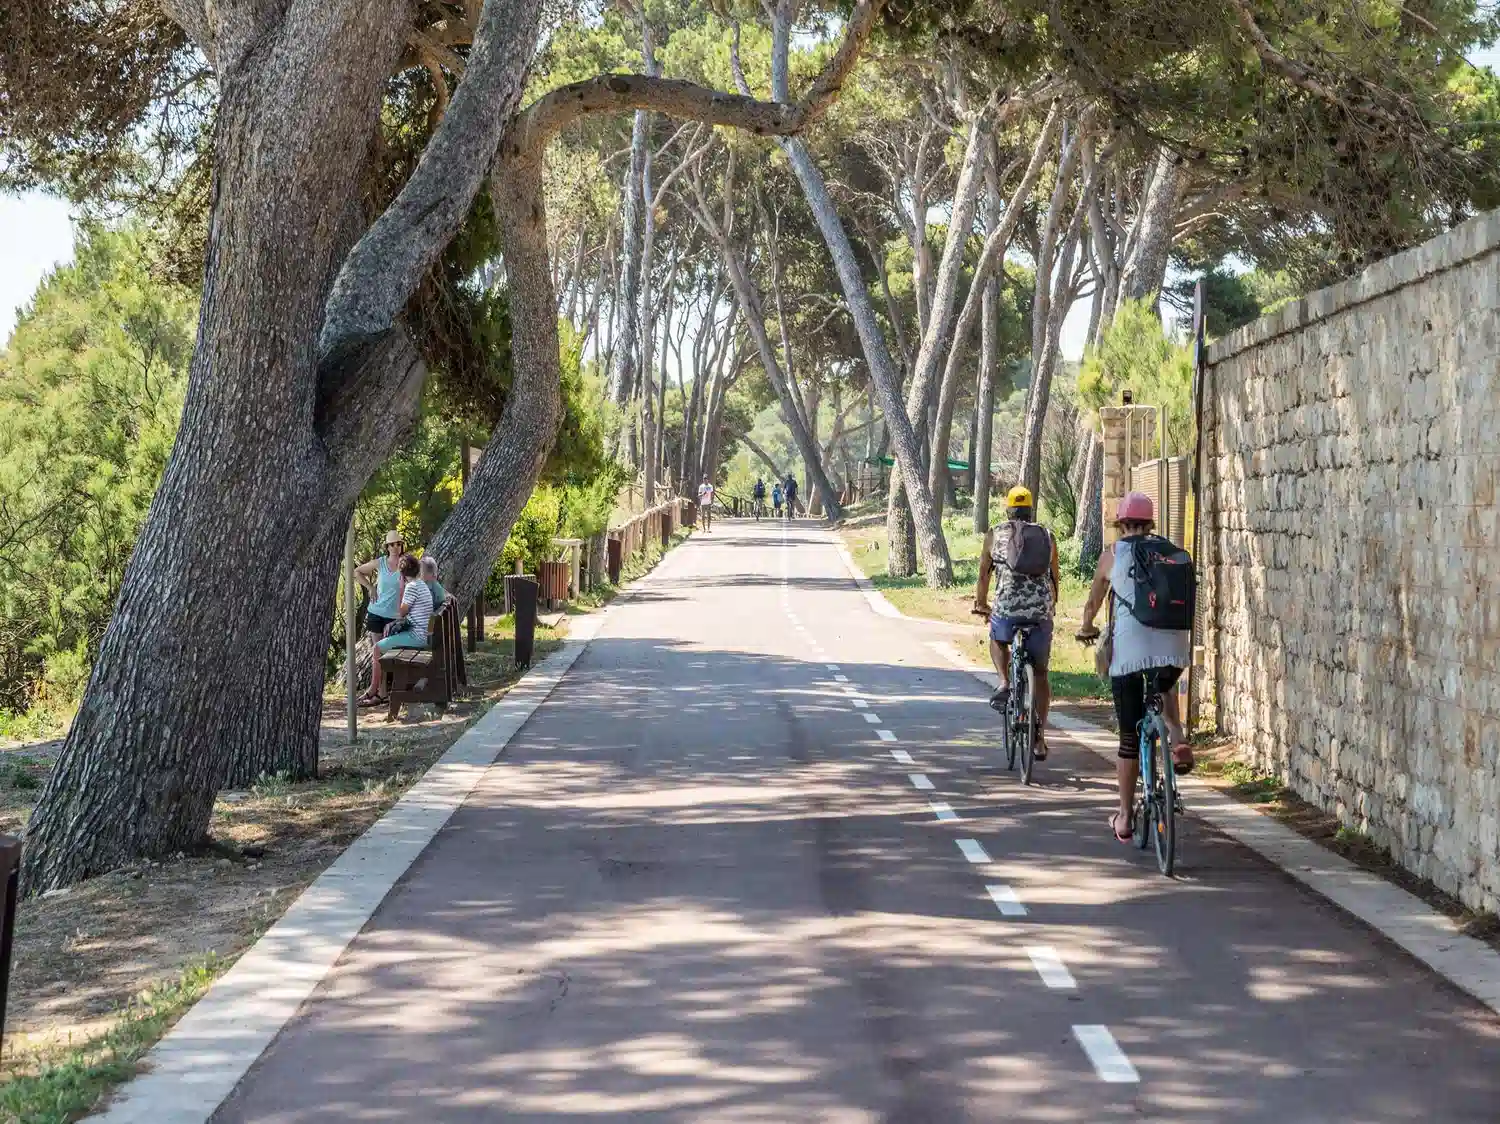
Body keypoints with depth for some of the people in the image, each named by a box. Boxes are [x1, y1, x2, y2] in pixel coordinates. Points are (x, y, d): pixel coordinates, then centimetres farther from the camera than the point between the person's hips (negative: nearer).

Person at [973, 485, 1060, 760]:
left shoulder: (995, 534, 9)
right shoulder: (1047, 536, 14)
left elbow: (984, 574, 14)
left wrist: (981, 604, 30)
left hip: (1007, 607, -1)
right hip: (1042, 611, 2)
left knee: (997, 640, 33)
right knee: (1041, 673, 16)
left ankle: (1004, 684, 8)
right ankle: (1040, 737, 13)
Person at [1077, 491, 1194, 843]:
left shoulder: (1112, 555, 9)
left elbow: (1092, 603, 20)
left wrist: (1087, 627, 41)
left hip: (1129, 648, -2)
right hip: (1172, 647, 2)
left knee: (1130, 736, 8)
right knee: (1164, 686, 36)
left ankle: (1124, 817, 14)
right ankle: (1177, 739, 7)